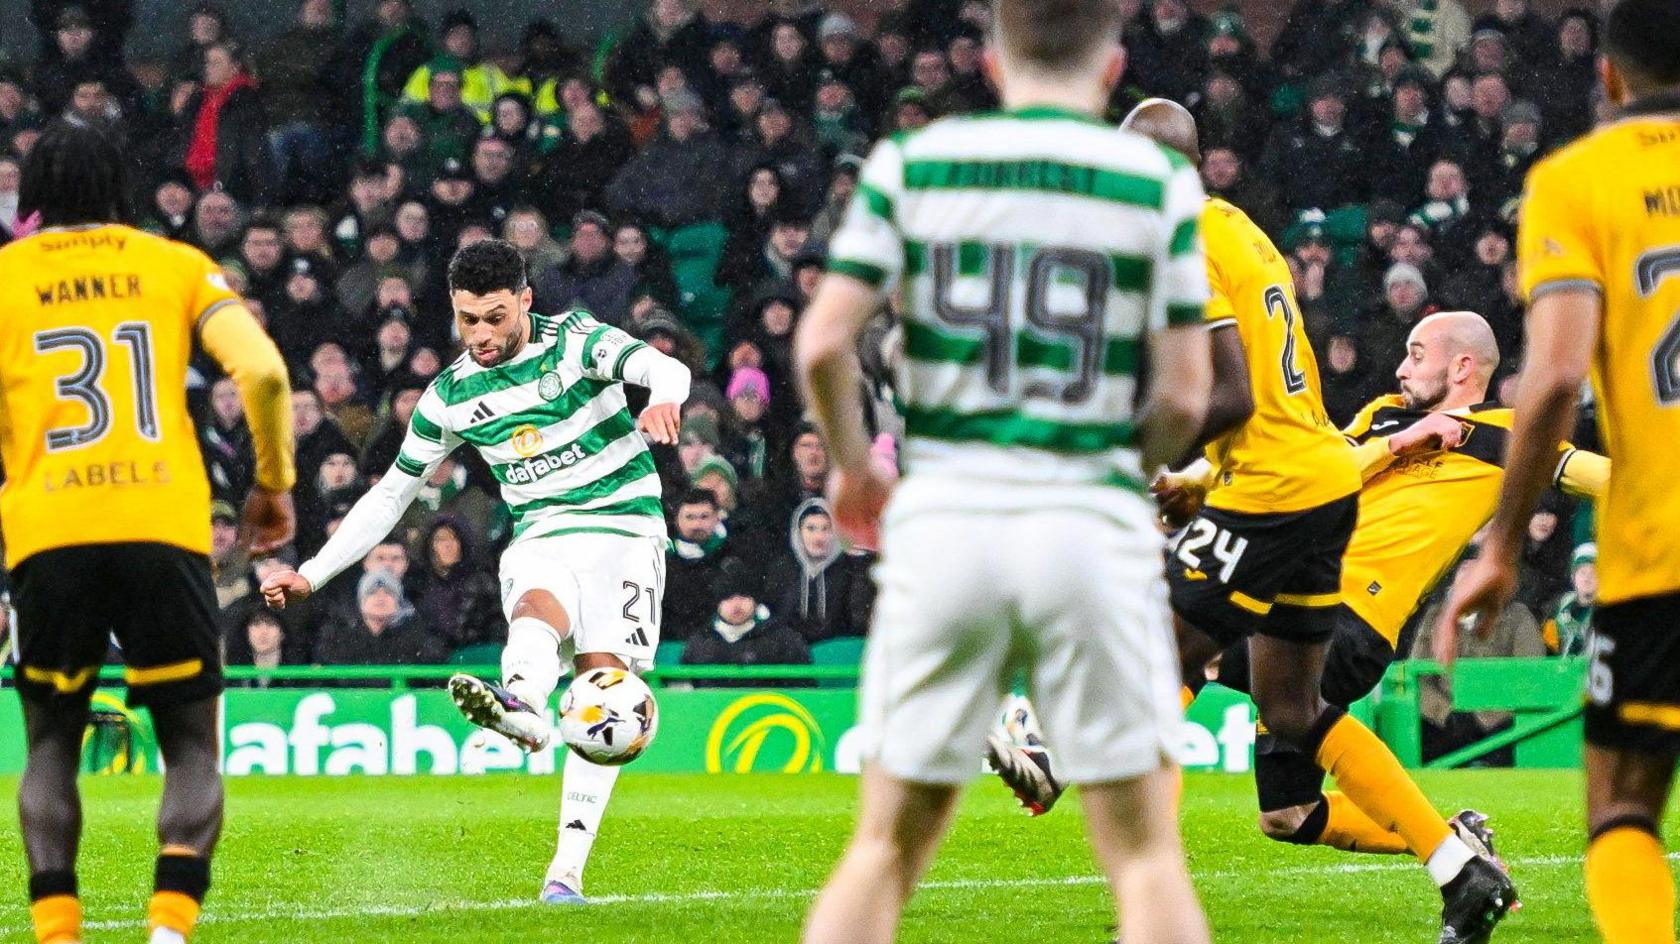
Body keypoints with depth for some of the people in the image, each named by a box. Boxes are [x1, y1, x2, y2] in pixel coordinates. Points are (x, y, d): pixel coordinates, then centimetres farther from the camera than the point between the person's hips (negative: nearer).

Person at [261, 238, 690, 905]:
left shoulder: (575, 340, -4)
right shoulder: (450, 396, 6)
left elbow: (664, 368, -21)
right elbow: (392, 493, 15)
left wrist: (662, 399, -47)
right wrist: (312, 574, 10)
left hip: (623, 530, -2)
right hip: (540, 542, 2)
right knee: (537, 608, -34)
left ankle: (566, 870, -23)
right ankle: (522, 709, -69)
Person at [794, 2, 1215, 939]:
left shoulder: (912, 163, 5)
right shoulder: (1160, 181, 2)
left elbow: (823, 344, -2)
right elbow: (1184, 398, -1)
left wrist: (853, 465, 15)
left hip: (945, 511, 2)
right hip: (1091, 523, -2)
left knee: (886, 846, 9)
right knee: (1146, 853, 4)